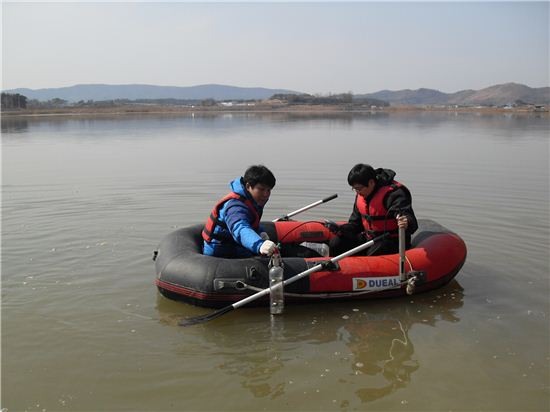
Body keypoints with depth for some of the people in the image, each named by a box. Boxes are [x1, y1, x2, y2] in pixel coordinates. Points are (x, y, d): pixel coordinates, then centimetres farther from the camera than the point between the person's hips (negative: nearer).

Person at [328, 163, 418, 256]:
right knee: (335, 244, -4)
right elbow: (355, 223, 17)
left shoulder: (393, 194, -18)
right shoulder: (360, 195, 7)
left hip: (393, 242, -7)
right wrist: (338, 229, -3)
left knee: (374, 253, -39)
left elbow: (411, 221, -28)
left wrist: (406, 223, -54)